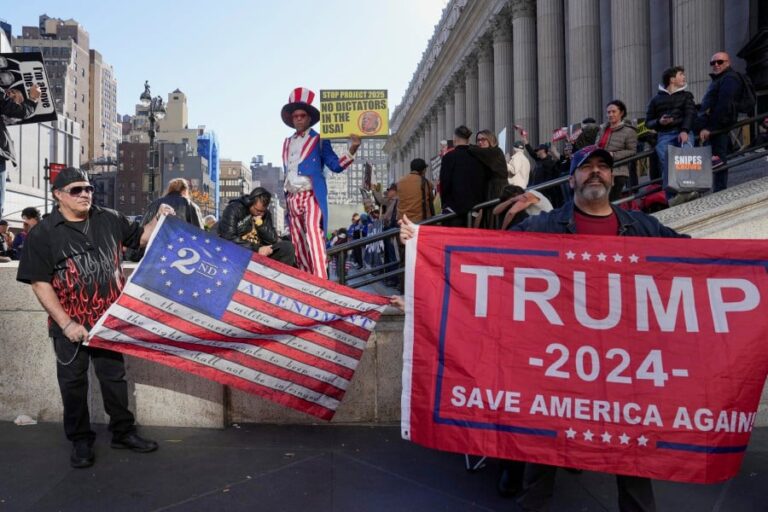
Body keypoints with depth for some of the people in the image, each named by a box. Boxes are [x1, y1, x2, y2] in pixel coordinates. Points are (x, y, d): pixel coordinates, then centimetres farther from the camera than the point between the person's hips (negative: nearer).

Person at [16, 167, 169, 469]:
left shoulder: (109, 220, 2)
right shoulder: (43, 234, -8)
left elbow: (141, 237, 15)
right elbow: (40, 284, -11)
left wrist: (159, 219, -6)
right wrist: (67, 323, -16)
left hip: (109, 319, 3)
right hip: (70, 324, -2)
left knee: (114, 377, 13)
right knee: (73, 383, 10)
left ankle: (123, 432, 27)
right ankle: (80, 441, 26)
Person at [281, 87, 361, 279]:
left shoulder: (319, 140, 4)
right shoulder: (287, 142, 19)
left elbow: (336, 165, -3)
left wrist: (352, 149, -18)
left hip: (312, 196, -6)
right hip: (292, 198, 6)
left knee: (314, 234, -24)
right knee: (298, 243, 6)